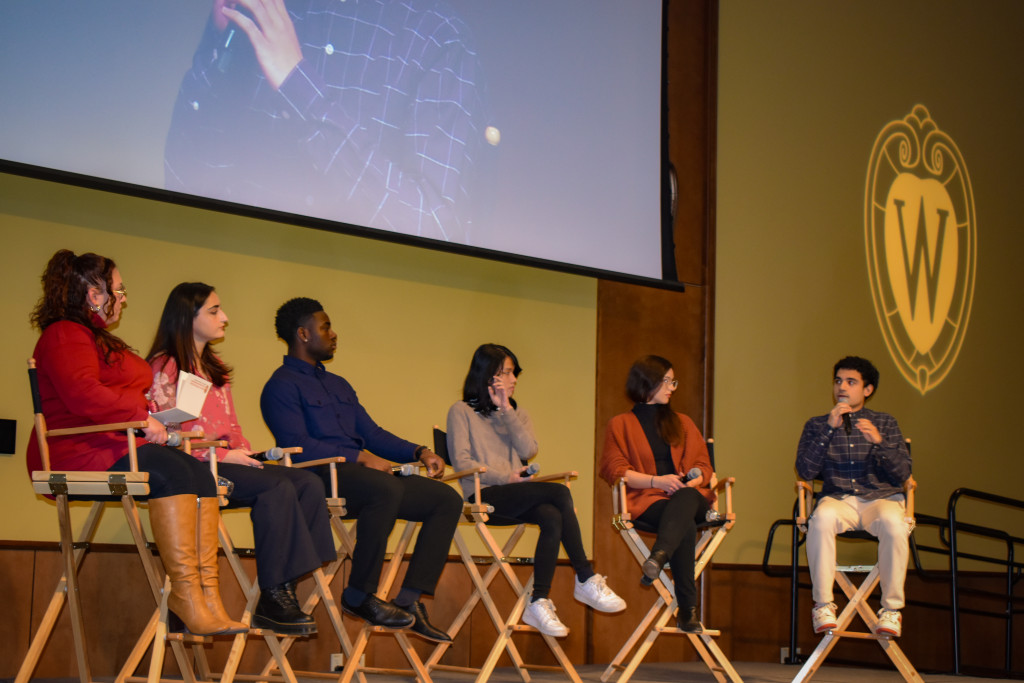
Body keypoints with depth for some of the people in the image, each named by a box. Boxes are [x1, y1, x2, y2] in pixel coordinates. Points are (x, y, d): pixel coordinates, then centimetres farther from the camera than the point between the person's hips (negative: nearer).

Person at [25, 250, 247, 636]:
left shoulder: (101, 340, 31)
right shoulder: (65, 336, -3)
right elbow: (81, 394, -21)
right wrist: (142, 418, -18)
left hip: (119, 445, 10)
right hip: (77, 451, -10)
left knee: (201, 475, -17)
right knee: (172, 471, -32)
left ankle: (207, 597, -30)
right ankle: (186, 595, -34)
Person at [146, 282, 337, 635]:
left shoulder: (215, 367, 26)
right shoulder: (164, 367, -1)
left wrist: (246, 453, 3)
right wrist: (222, 455, -17)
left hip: (230, 461, 8)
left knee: (309, 483, -15)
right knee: (276, 486, -30)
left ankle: (284, 590, -22)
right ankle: (272, 600, -29)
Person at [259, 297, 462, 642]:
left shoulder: (338, 385, 29)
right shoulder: (282, 386, 1)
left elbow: (372, 433, 26)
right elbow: (298, 445, -12)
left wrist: (419, 452, 10)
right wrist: (360, 457, -16)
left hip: (362, 473, 9)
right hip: (322, 478, -9)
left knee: (447, 499, -6)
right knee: (387, 489, -38)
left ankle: (409, 600, -12)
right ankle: (359, 595, -24)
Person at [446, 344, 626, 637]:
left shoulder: (518, 413, 23)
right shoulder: (462, 412, 6)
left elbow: (528, 450, 4)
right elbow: (462, 462, -5)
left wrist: (506, 410, -1)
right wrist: (507, 477, -12)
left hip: (517, 497, 5)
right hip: (483, 496, -5)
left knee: (553, 518, -31)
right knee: (559, 492, -27)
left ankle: (539, 603, -33)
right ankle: (587, 580, -24)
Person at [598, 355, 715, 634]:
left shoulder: (682, 423, 27)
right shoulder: (620, 425, 15)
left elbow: (703, 466, 19)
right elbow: (614, 469, 1)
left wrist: (692, 481, -7)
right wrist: (657, 481, -13)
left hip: (689, 496, 3)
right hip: (646, 500, -2)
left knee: (684, 500, -40)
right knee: (685, 525, -38)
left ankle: (659, 556, -66)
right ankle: (687, 608, -48)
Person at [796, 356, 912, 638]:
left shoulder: (885, 423, 14)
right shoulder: (817, 425, 14)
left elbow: (902, 474, 4)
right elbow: (805, 471, -2)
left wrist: (879, 442, -13)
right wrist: (830, 429, -10)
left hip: (882, 498, 0)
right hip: (839, 499, 0)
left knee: (893, 523, -36)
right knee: (822, 518, -36)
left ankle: (891, 609, -22)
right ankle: (823, 605, -24)